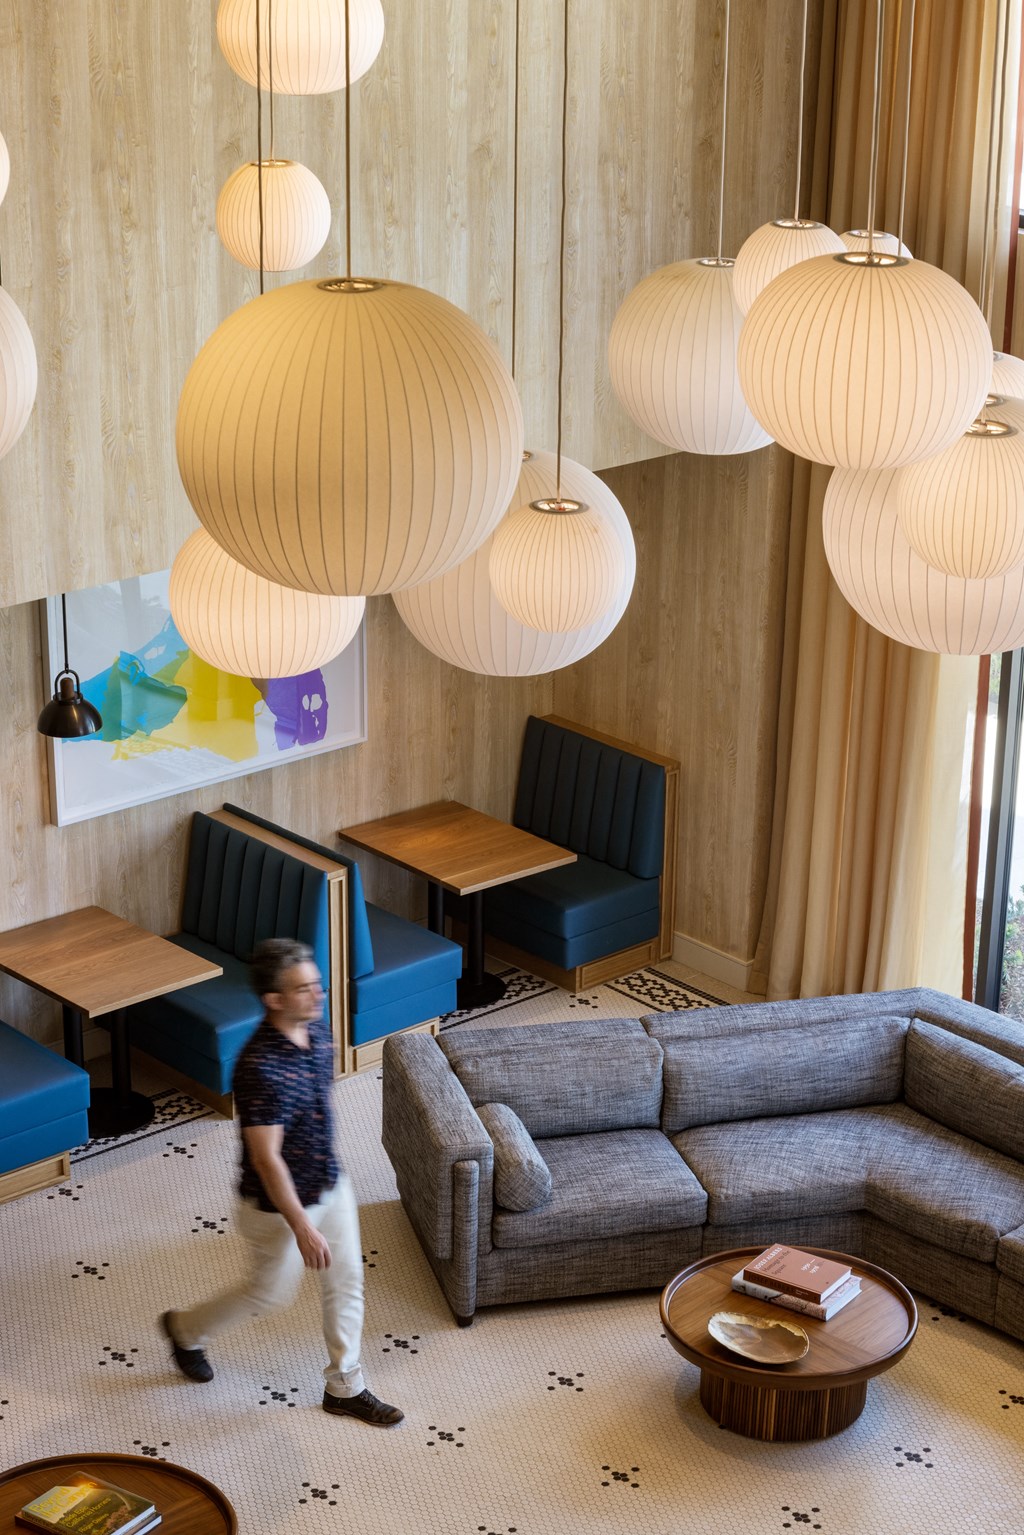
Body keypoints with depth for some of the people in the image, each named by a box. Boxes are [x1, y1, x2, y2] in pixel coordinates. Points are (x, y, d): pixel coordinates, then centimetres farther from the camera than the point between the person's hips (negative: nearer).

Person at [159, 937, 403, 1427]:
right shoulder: (260, 1068, -33)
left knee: (346, 1282, 13)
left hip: (330, 1185, 7)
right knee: (271, 1291, 14)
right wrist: (302, 1228, -29)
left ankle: (345, 1387, 30)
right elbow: (266, 1158, -31)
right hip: (279, 1203, -7)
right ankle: (186, 1329, 41)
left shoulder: (318, 1032, -7)